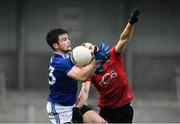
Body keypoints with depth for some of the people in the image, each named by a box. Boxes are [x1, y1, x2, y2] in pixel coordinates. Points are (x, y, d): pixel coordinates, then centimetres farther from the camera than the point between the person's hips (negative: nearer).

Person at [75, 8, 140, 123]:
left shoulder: (113, 56, -7)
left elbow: (124, 39, -19)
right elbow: (85, 91, -21)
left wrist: (131, 23, -36)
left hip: (124, 106, 1)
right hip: (106, 109, -1)